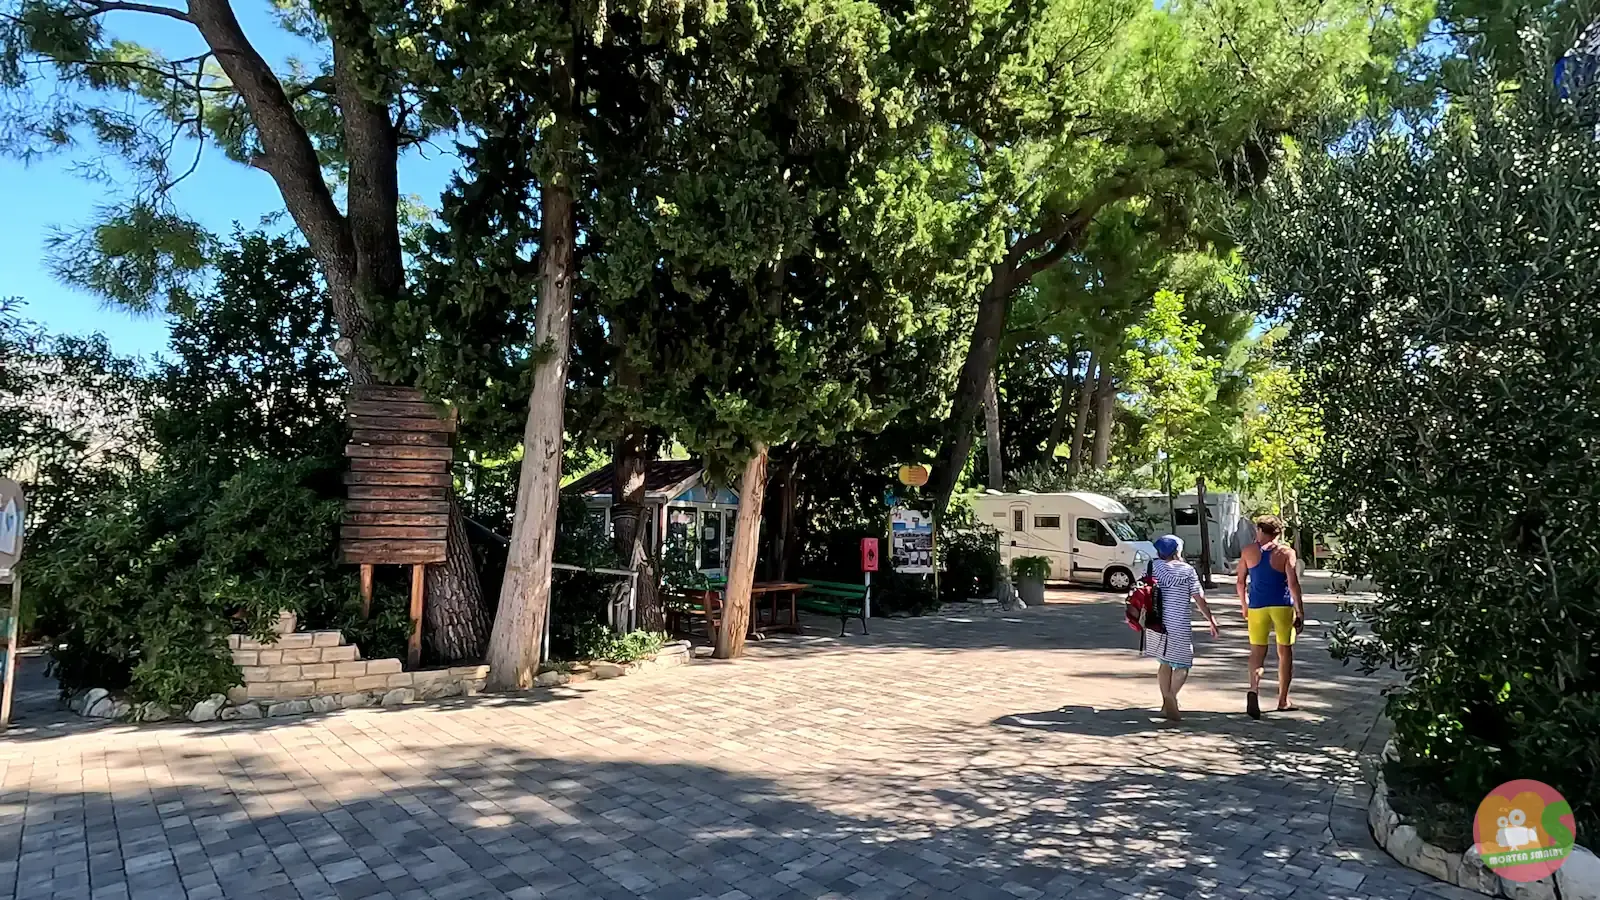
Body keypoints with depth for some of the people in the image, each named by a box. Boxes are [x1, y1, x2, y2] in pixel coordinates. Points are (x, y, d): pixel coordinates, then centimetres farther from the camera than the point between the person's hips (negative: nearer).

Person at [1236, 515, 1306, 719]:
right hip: (1282, 606, -1)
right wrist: (1300, 612, -8)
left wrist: (1244, 605, 18)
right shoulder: (1286, 552, -4)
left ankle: (1254, 689, -24)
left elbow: (1241, 581, 6)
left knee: (1257, 652, 2)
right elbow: (1293, 583, -11)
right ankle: (1283, 700, 20)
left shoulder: (1248, 551, 3)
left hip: (1257, 607, 1)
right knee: (1285, 652, 13)